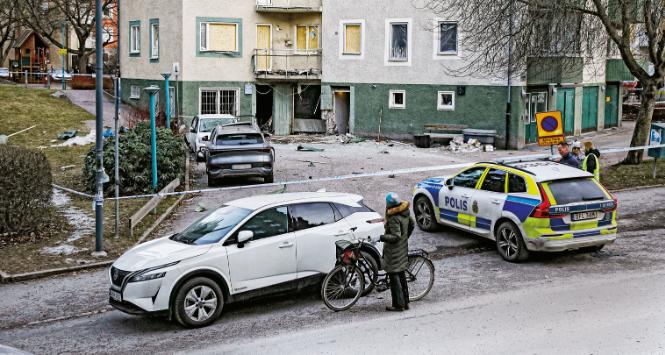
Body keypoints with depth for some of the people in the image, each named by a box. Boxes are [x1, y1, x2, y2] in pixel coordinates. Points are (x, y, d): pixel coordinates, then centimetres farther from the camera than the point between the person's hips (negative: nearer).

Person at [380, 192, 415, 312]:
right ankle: (405, 302, 25)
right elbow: (412, 225, 16)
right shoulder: (405, 212, 2)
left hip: (394, 251, -9)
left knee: (394, 277, -1)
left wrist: (382, 237, -29)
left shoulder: (393, 218, -24)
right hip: (403, 249, 9)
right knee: (402, 276, 17)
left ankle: (398, 305, 3)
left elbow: (396, 237, -26)